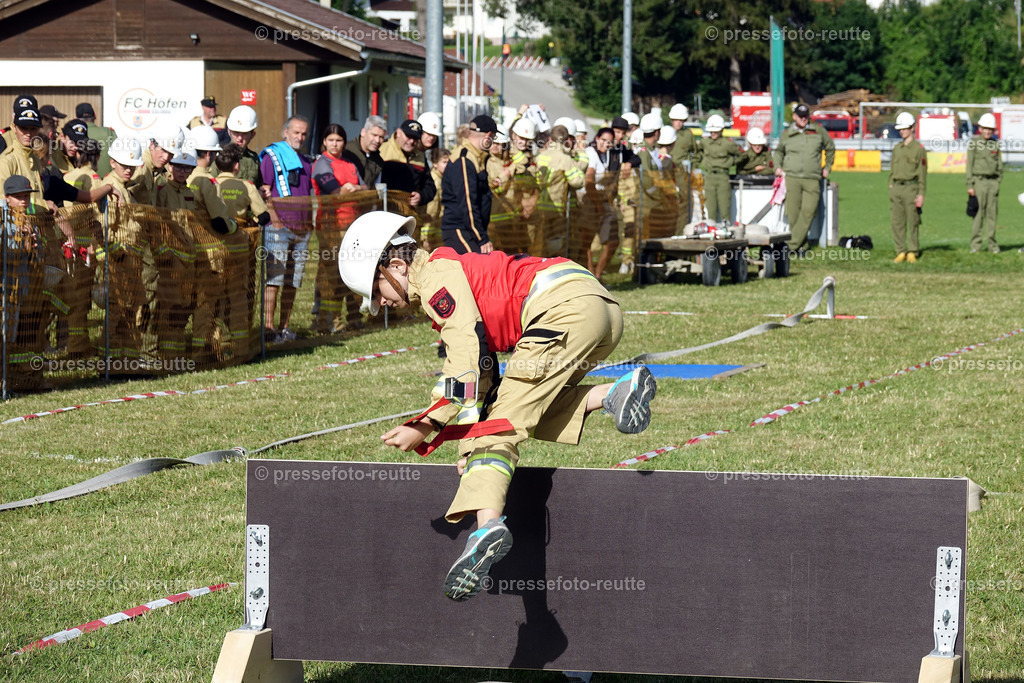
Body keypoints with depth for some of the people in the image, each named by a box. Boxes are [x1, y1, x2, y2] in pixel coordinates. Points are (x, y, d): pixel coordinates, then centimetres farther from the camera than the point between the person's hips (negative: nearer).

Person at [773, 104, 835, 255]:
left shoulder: (819, 131, 11)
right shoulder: (787, 134, 12)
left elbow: (830, 149, 26)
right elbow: (779, 151, 30)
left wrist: (827, 167, 20)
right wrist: (778, 167, 15)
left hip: (812, 180, 0)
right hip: (792, 178, 0)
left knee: (808, 213, -11)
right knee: (793, 214, -5)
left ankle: (793, 246, -12)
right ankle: (800, 245, 5)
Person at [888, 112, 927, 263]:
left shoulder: (918, 148, -2)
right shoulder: (897, 148, 14)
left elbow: (922, 173, -4)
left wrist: (921, 194, -9)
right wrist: (891, 185, 9)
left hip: (911, 187, -5)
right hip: (896, 188, 5)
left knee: (912, 222, -2)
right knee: (897, 222, 2)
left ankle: (912, 252, 3)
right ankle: (901, 251, 7)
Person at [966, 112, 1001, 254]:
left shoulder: (995, 144, 11)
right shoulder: (974, 143, -1)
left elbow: (999, 165, 16)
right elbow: (969, 165, -3)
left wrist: (998, 182, 7)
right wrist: (970, 185, -8)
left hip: (993, 181, 4)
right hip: (979, 180, -4)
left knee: (992, 213, 3)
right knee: (978, 213, -6)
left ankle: (991, 243, 8)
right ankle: (976, 244, -4)